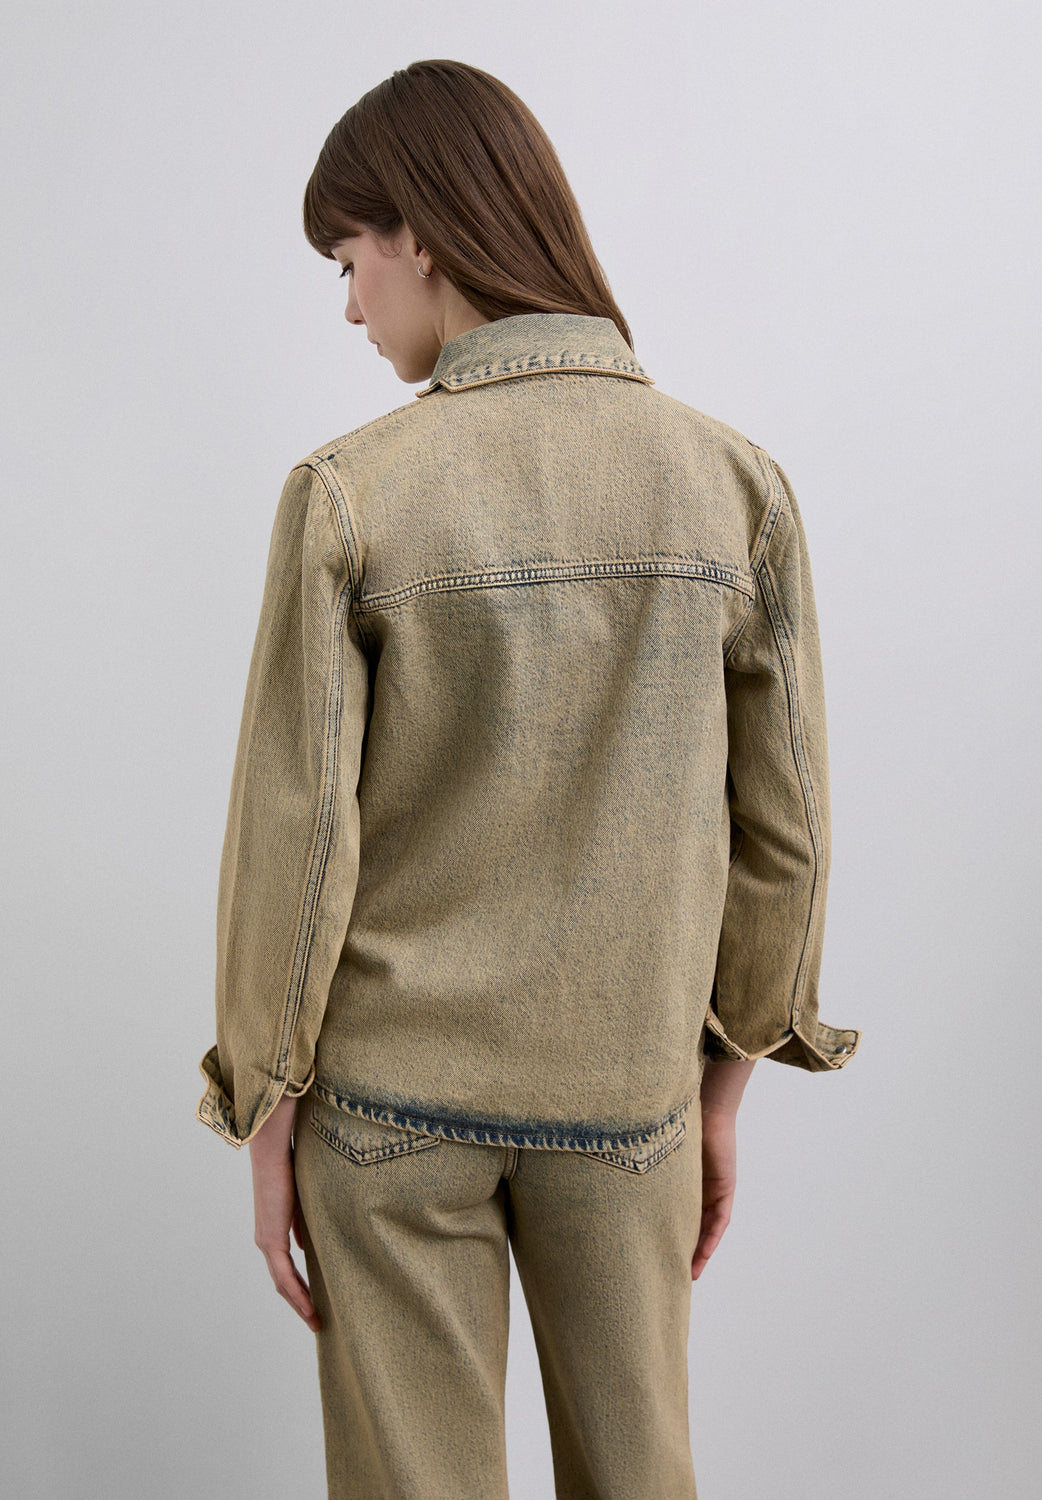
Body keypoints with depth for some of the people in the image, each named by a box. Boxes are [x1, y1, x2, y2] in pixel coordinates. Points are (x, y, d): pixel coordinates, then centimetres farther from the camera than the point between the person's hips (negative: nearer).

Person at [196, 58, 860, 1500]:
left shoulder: (349, 494, -15)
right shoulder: (735, 482, -7)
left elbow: (295, 833, -13)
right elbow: (777, 829, -3)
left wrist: (266, 1108, -1)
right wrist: (725, 1079, 9)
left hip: (393, 1085, -2)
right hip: (619, 1091, 2)